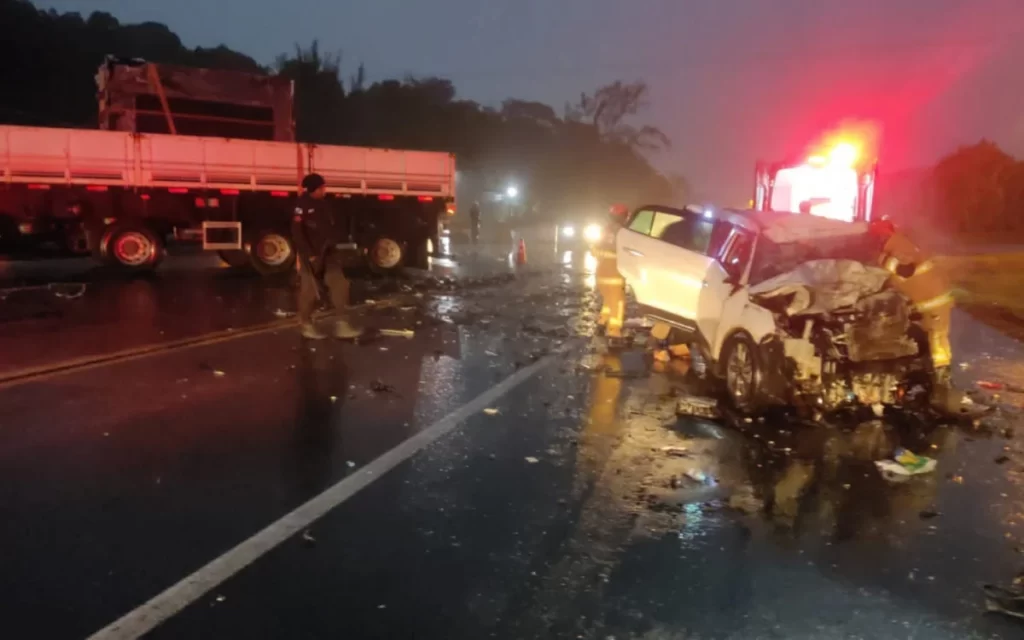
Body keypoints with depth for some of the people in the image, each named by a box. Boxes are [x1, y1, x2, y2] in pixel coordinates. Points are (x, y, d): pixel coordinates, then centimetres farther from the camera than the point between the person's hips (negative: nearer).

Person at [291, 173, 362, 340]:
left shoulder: (323, 204, 12)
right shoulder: (302, 205, -10)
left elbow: (334, 226, 15)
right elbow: (297, 232, -15)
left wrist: (346, 240, 2)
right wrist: (309, 253, -19)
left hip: (328, 252, 7)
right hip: (311, 254, -7)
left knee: (339, 284, -2)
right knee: (310, 290, 2)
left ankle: (342, 324, 1)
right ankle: (307, 326, 18)